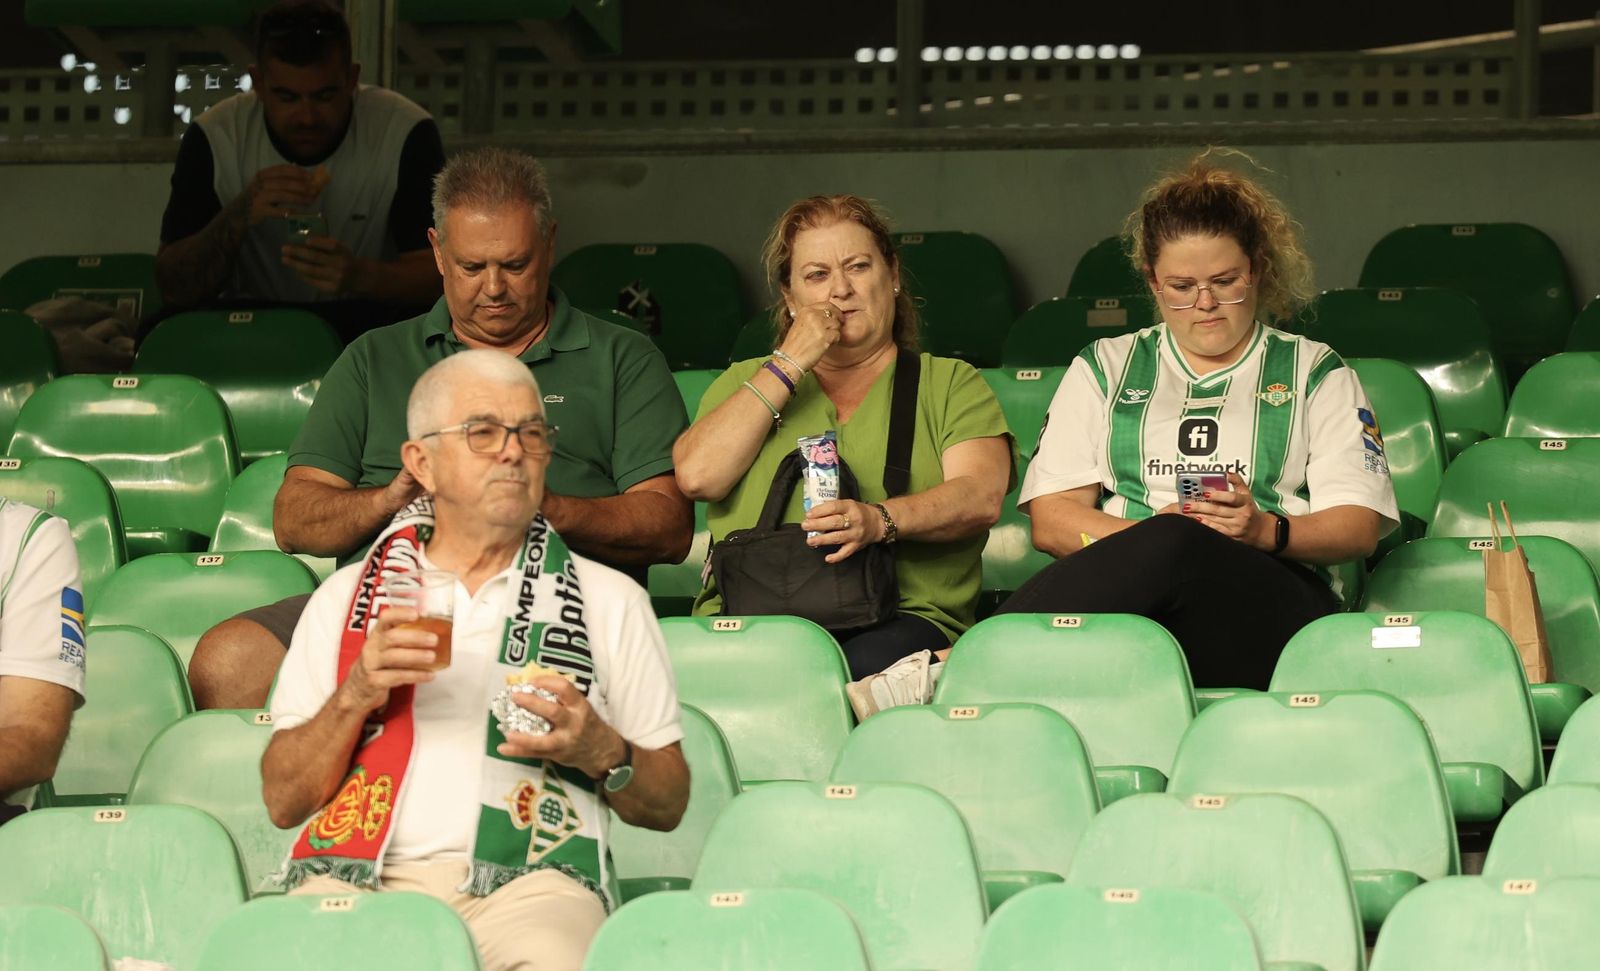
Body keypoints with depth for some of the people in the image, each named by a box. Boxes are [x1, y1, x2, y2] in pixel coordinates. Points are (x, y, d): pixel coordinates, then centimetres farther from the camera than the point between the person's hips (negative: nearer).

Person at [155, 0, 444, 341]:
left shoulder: (406, 134, -13)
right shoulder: (213, 138, -11)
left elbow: (440, 274, -15)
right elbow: (173, 288, -11)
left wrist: (361, 277, -37)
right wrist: (239, 215, -30)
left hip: (371, 323, 0)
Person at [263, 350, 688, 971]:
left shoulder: (608, 600, 20)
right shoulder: (346, 598, 21)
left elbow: (668, 804, 17)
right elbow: (282, 802, 14)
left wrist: (601, 752, -4)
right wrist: (355, 696, -3)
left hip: (529, 874, -1)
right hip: (361, 872, 1)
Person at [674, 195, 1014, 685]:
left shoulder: (949, 383, 21)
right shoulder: (746, 381, 26)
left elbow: (981, 497, 1)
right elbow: (696, 476, 6)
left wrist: (880, 519, -19)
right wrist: (789, 366, 6)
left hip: (902, 615, -2)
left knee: (870, 664, -40)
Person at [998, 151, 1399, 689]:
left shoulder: (1315, 373, 21)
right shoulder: (1104, 368, 24)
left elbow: (1359, 527, 10)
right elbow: (1050, 520, 11)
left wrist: (1266, 530, -11)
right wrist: (1149, 533, -9)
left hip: (1271, 602, -1)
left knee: (1174, 551, -38)